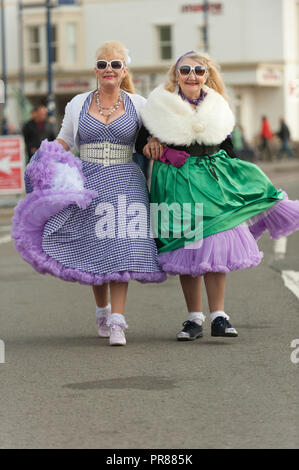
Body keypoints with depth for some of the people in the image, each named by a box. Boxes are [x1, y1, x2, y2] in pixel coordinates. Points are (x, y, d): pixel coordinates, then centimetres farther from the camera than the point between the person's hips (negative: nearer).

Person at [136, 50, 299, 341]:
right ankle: (194, 317, 8)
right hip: (177, 185, -1)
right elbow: (140, 142, 10)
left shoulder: (217, 109, 9)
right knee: (186, 249, 0)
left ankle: (218, 317, -8)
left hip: (213, 180, 1)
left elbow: (229, 152, 17)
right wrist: (150, 144, -12)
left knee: (216, 246, -10)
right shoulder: (160, 107, 0)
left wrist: (239, 184, 16)